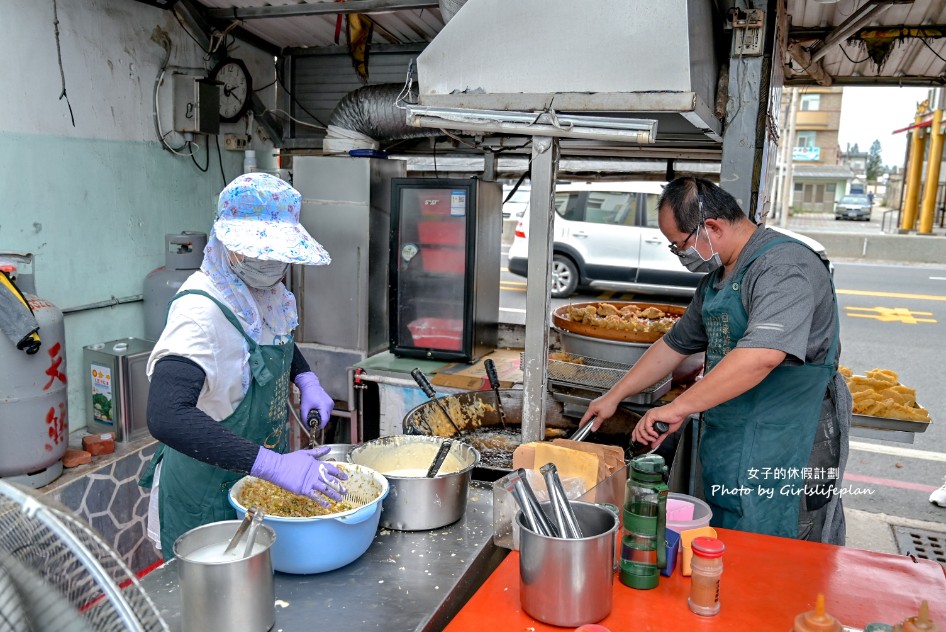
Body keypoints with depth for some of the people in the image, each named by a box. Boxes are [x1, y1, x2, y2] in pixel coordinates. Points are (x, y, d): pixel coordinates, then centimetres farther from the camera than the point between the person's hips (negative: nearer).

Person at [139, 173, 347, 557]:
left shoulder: (266, 292, -3)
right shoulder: (200, 309, -28)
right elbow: (166, 416, -40)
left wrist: (306, 380, -1)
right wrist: (272, 465, -43)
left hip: (262, 482, 8)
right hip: (208, 497, -7)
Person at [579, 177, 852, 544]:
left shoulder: (784, 266, -19)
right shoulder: (717, 279, 13)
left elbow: (762, 355, -34)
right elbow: (675, 345, 22)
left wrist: (678, 408, -28)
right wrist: (614, 396, 20)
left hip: (784, 458, -9)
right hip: (728, 451, 9)